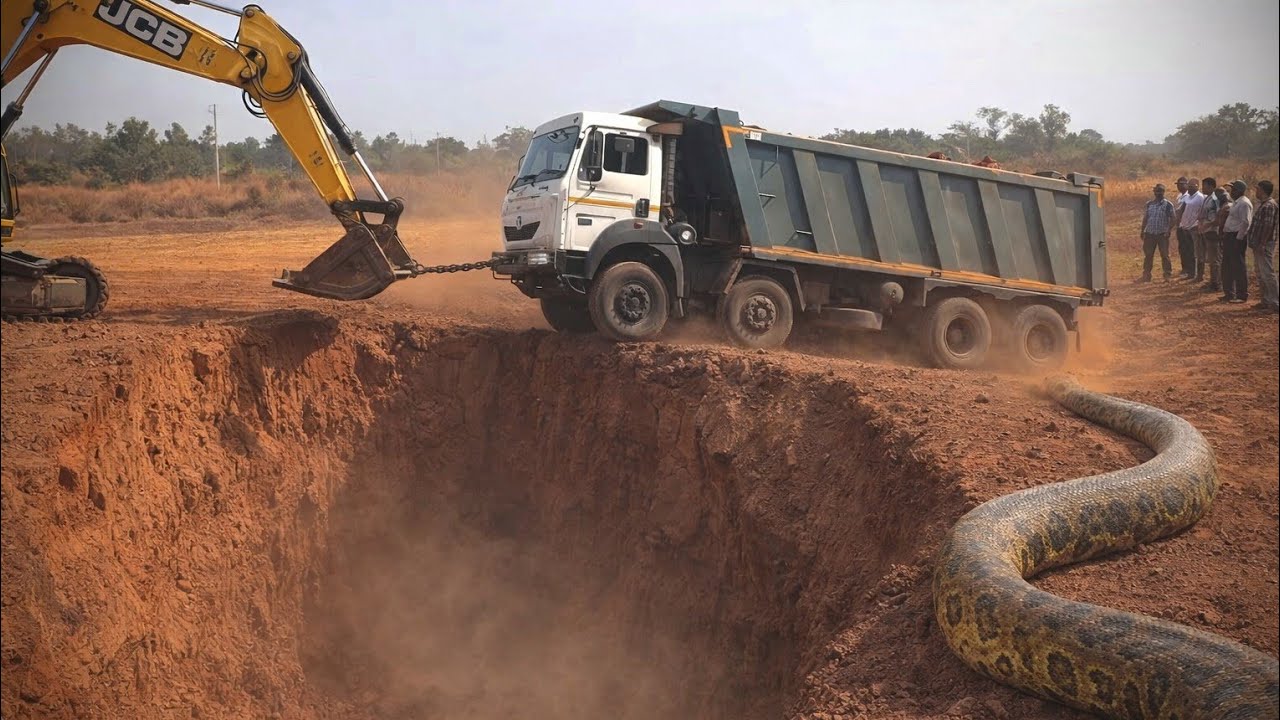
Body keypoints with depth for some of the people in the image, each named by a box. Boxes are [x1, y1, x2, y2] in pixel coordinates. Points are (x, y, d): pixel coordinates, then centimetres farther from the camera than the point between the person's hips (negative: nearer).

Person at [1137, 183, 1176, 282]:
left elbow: (1172, 219, -4)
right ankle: (1146, 275, 13)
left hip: (1162, 234, -4)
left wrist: (1168, 230, -14)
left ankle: (1167, 275, 9)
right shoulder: (1149, 204, 9)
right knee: (1148, 255, 6)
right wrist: (1142, 231, 9)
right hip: (1149, 233, 4)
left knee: (1164, 255, 0)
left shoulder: (1168, 205, -2)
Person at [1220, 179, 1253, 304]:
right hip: (1229, 236, 10)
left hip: (1237, 237, -10)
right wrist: (1225, 235, 14)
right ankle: (1229, 293, 24)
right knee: (1227, 266, 15)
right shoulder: (1235, 202, 16)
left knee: (1239, 267, -5)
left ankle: (1242, 295, 1)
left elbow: (1245, 223, -21)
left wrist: (1238, 239, -21)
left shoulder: (1244, 203, -15)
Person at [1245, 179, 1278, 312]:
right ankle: (1266, 301, 21)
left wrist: (1262, 245, -24)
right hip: (1258, 245, 11)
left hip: (1264, 246, -11)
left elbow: (1268, 227, -22)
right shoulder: (1262, 204, 15)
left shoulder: (1269, 205, -16)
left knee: (1267, 274, -8)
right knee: (1260, 274, 15)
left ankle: (1274, 303, -5)